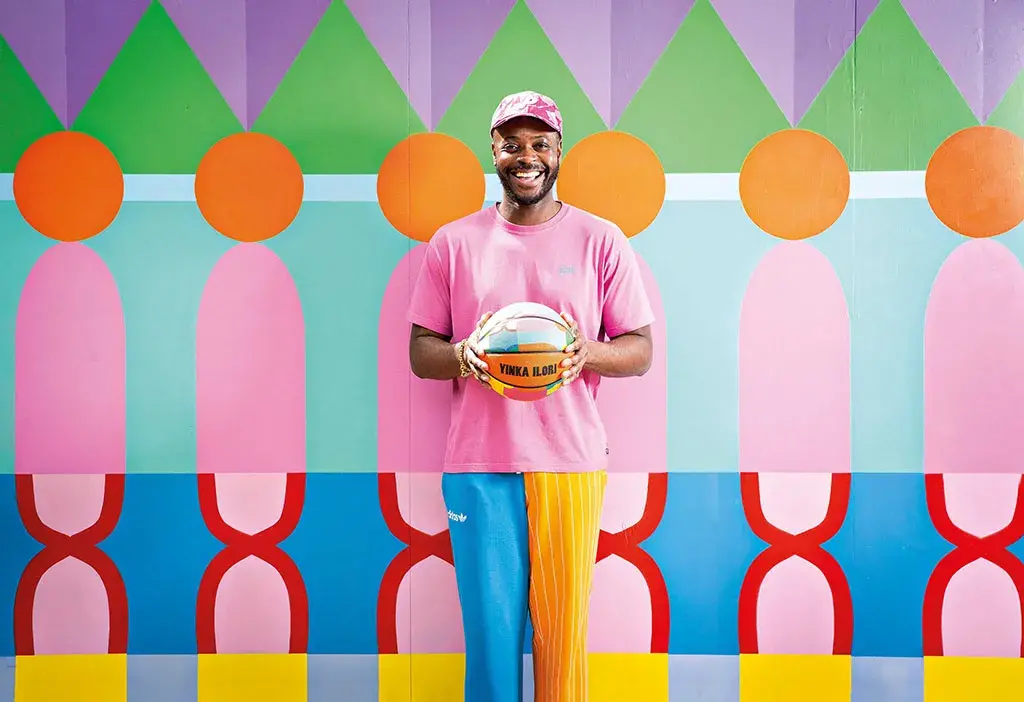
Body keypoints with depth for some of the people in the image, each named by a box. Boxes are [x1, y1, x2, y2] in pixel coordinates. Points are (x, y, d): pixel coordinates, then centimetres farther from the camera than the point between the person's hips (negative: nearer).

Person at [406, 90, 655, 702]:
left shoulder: (600, 239, 6)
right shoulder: (454, 243, 8)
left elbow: (640, 350, 6)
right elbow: (420, 352, 9)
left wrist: (588, 352, -16)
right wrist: (462, 355, -14)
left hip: (571, 462, 0)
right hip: (479, 465, 1)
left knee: (565, 627, 4)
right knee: (491, 628, 4)